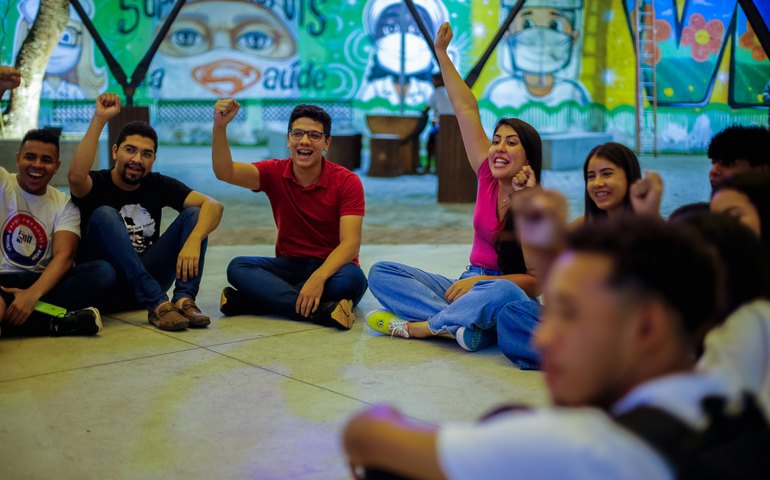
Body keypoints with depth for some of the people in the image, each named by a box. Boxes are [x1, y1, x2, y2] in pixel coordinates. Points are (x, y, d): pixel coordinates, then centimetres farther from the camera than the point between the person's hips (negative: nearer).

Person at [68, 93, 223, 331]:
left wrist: (193, 242, -32)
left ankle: (184, 299, -30)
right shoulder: (98, 184, -6)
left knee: (193, 214, -11)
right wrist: (99, 119, -31)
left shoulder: (158, 185, 2)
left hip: (146, 280, 3)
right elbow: (76, 177, -33)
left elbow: (213, 205, -12)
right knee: (104, 215, -28)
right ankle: (159, 305, -37)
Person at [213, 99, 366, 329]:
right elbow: (225, 172, -18)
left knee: (352, 278, -36)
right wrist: (220, 127, -34)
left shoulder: (347, 182, -12)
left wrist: (319, 277, -37)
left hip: (332, 266, -2)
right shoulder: (274, 173, -3)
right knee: (238, 267, -23)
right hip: (290, 265, 3)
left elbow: (350, 243, -20)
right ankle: (321, 309, -37)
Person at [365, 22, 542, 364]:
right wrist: (441, 53, 2)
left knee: (502, 292, -42)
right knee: (381, 272, -9)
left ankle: (415, 326, -23)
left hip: (508, 295, -6)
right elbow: (466, 110, 0)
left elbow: (539, 281, -18)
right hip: (470, 285, 6)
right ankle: (461, 323, -29)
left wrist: (482, 280, -27)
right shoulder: (487, 179, 1)